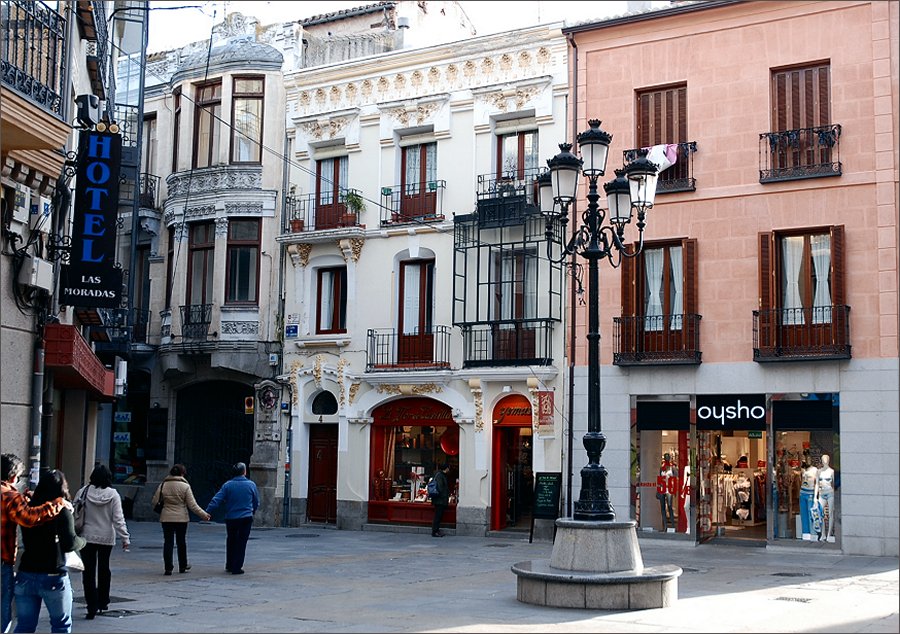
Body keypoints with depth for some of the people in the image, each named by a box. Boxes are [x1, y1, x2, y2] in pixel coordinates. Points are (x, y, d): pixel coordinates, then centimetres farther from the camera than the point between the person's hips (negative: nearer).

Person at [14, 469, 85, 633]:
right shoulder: (63, 511, -10)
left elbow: (26, 541, 7)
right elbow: (70, 543, -17)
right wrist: (83, 541, 2)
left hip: (26, 575, 4)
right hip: (53, 576, -4)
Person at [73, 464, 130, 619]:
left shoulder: (83, 492, -6)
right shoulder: (113, 494, -7)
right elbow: (118, 519, -9)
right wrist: (125, 537, -4)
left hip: (87, 537, -1)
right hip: (106, 538, 1)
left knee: (89, 572, 1)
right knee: (104, 569, 18)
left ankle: (92, 606, -8)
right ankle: (103, 603, 28)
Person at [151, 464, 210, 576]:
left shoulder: (163, 485, 0)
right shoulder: (185, 486, -8)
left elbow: (154, 502, 1)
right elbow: (192, 505, -8)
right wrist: (204, 514, 2)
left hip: (166, 518, 1)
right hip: (181, 518, -1)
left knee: (168, 542, 5)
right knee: (181, 542, 13)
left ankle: (168, 568, 2)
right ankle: (183, 567, 24)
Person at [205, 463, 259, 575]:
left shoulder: (227, 485, -3)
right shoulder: (251, 485, -2)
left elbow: (216, 500, -9)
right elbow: (256, 502, 8)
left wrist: (207, 512, -8)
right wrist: (252, 511, 26)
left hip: (231, 518, 2)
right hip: (246, 518, -2)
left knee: (230, 542, 17)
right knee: (241, 543, 2)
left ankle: (229, 565, 24)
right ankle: (237, 567, -1)